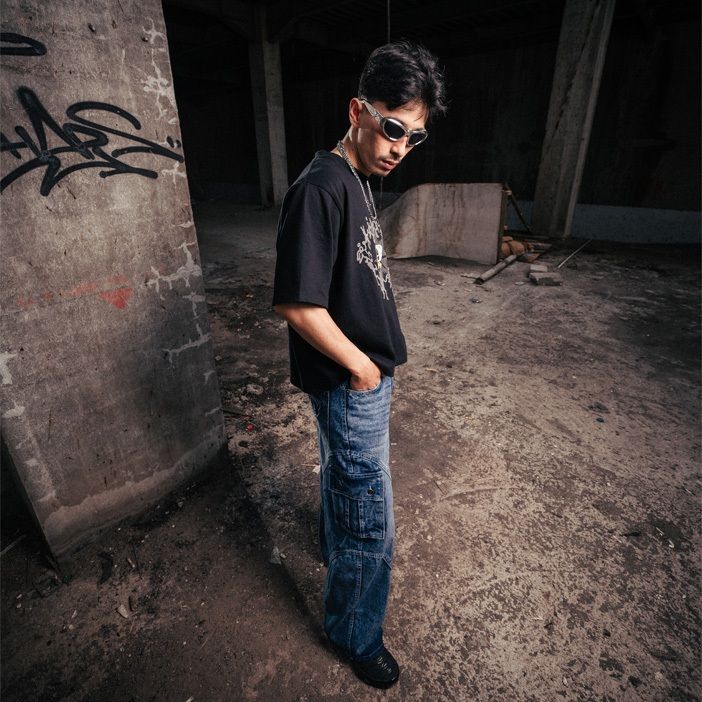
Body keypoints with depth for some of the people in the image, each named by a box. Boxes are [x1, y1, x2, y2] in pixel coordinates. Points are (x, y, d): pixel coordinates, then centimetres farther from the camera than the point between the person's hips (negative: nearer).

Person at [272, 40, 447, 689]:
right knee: (371, 524, 7)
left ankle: (336, 550, 57)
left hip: (364, 373, 10)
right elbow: (298, 305, -26)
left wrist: (371, 360, 14)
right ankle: (356, 635, 34)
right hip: (351, 383, -9)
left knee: (343, 476, 29)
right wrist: (360, 365, -15)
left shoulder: (357, 180, 9)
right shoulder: (320, 189, -22)